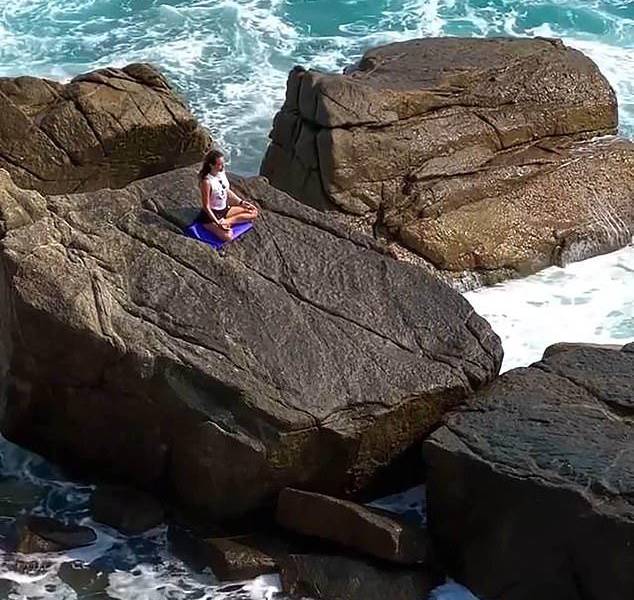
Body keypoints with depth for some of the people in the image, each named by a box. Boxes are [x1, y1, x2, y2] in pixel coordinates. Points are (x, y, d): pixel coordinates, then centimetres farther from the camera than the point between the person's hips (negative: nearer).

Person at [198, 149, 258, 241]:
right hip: (211, 214, -9)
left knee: (253, 212, 5)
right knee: (227, 237, -33)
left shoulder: (222, 173, -4)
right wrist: (218, 223, -27)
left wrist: (241, 202, 7)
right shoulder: (206, 182, -27)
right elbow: (206, 207, -22)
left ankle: (226, 221, -2)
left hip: (224, 209, 9)